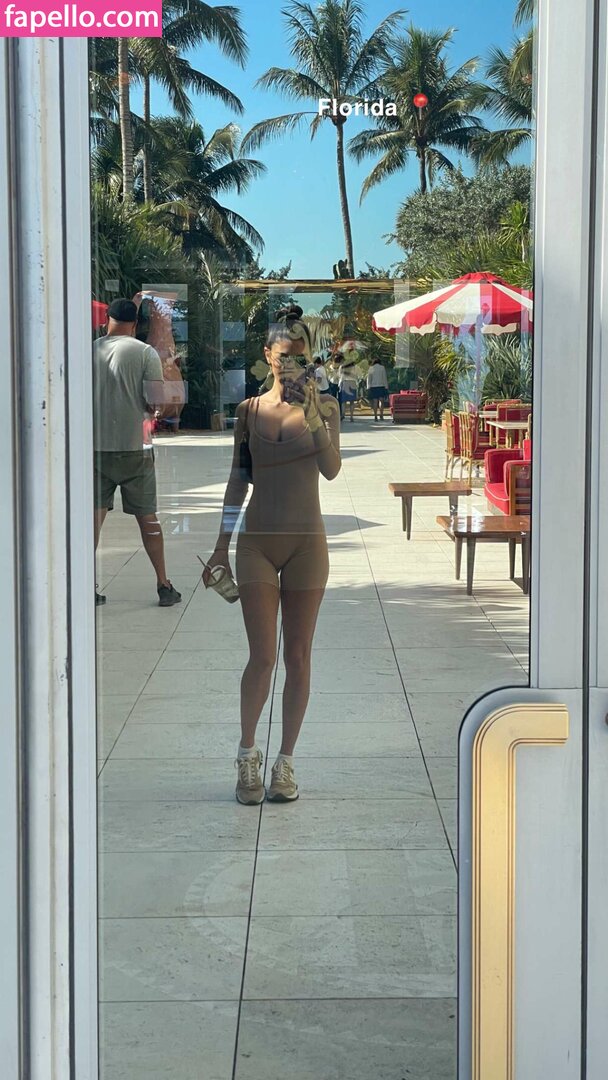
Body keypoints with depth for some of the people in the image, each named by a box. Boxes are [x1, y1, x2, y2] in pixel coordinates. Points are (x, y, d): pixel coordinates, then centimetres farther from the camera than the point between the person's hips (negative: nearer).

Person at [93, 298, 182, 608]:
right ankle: (164, 586, 12)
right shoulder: (145, 353, -6)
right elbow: (154, 403, -11)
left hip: (95, 446, 2)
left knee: (93, 516, 7)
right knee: (147, 517, 7)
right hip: (133, 446, -2)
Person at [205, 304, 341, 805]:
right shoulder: (250, 410, 5)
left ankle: (285, 762, 15)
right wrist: (221, 547, 10)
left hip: (307, 542, 0)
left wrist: (313, 415, -27)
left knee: (298, 656, 5)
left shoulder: (323, 406, 1)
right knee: (262, 656, -5)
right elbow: (238, 480, 11)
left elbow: (332, 469, -14)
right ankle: (247, 754, 14)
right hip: (257, 541, 0)